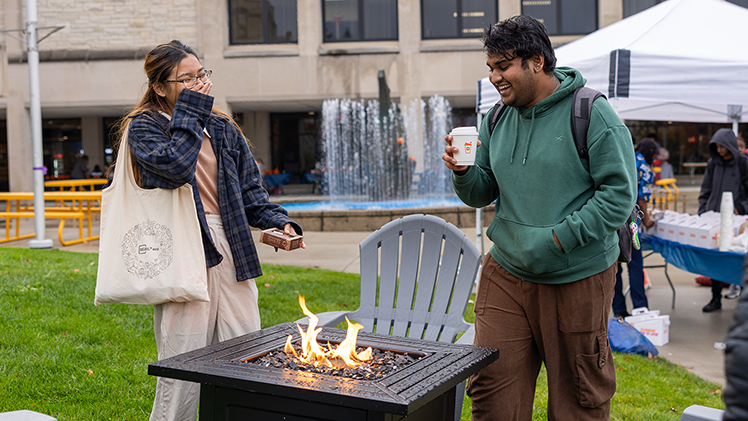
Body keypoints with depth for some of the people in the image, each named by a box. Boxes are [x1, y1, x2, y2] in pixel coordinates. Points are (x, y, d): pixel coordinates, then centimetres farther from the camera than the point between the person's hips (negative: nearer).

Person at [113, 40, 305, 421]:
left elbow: (250, 189, 17)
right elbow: (175, 164, -20)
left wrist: (277, 221, -1)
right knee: (182, 377, -3)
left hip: (232, 254, 5)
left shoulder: (223, 129, 16)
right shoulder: (143, 128, 1)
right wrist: (191, 110, -10)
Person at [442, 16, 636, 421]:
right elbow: (481, 194, 12)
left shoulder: (590, 114, -9)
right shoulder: (496, 120, 8)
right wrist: (463, 172, -10)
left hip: (576, 278, -4)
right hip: (505, 274, 5)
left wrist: (560, 237, -21)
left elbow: (620, 193, -13)